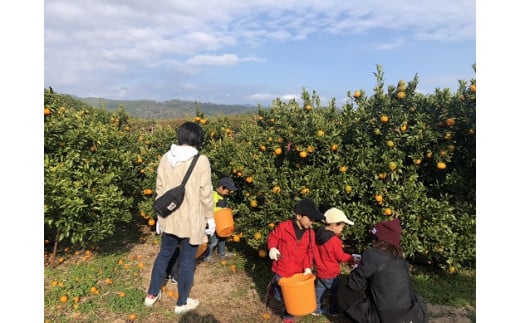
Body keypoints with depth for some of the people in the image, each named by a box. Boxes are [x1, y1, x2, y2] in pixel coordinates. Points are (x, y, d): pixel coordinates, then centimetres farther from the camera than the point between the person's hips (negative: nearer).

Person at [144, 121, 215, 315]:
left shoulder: (166, 158, 1)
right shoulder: (201, 160, -15)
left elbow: (160, 189, 7)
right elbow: (205, 193, -13)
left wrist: (160, 215, 18)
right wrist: (210, 218, 0)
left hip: (169, 218, 5)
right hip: (191, 220, -5)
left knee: (164, 254, 23)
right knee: (187, 260, 11)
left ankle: (152, 295, 37)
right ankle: (182, 303, 27)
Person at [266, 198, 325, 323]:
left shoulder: (310, 233, -5)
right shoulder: (283, 226, -18)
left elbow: (309, 251, 0)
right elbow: (272, 237, -5)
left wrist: (307, 267, -11)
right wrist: (272, 248, -25)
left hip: (298, 272, 4)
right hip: (282, 269, -3)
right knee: (280, 296, 11)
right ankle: (273, 285, 45)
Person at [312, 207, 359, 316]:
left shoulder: (318, 235, -6)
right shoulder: (334, 240, -28)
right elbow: (341, 256, -19)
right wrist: (352, 259, -4)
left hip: (320, 271, 6)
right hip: (331, 274, -6)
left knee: (320, 290, 20)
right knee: (335, 292, 16)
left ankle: (316, 309, 30)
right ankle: (333, 310, 31)